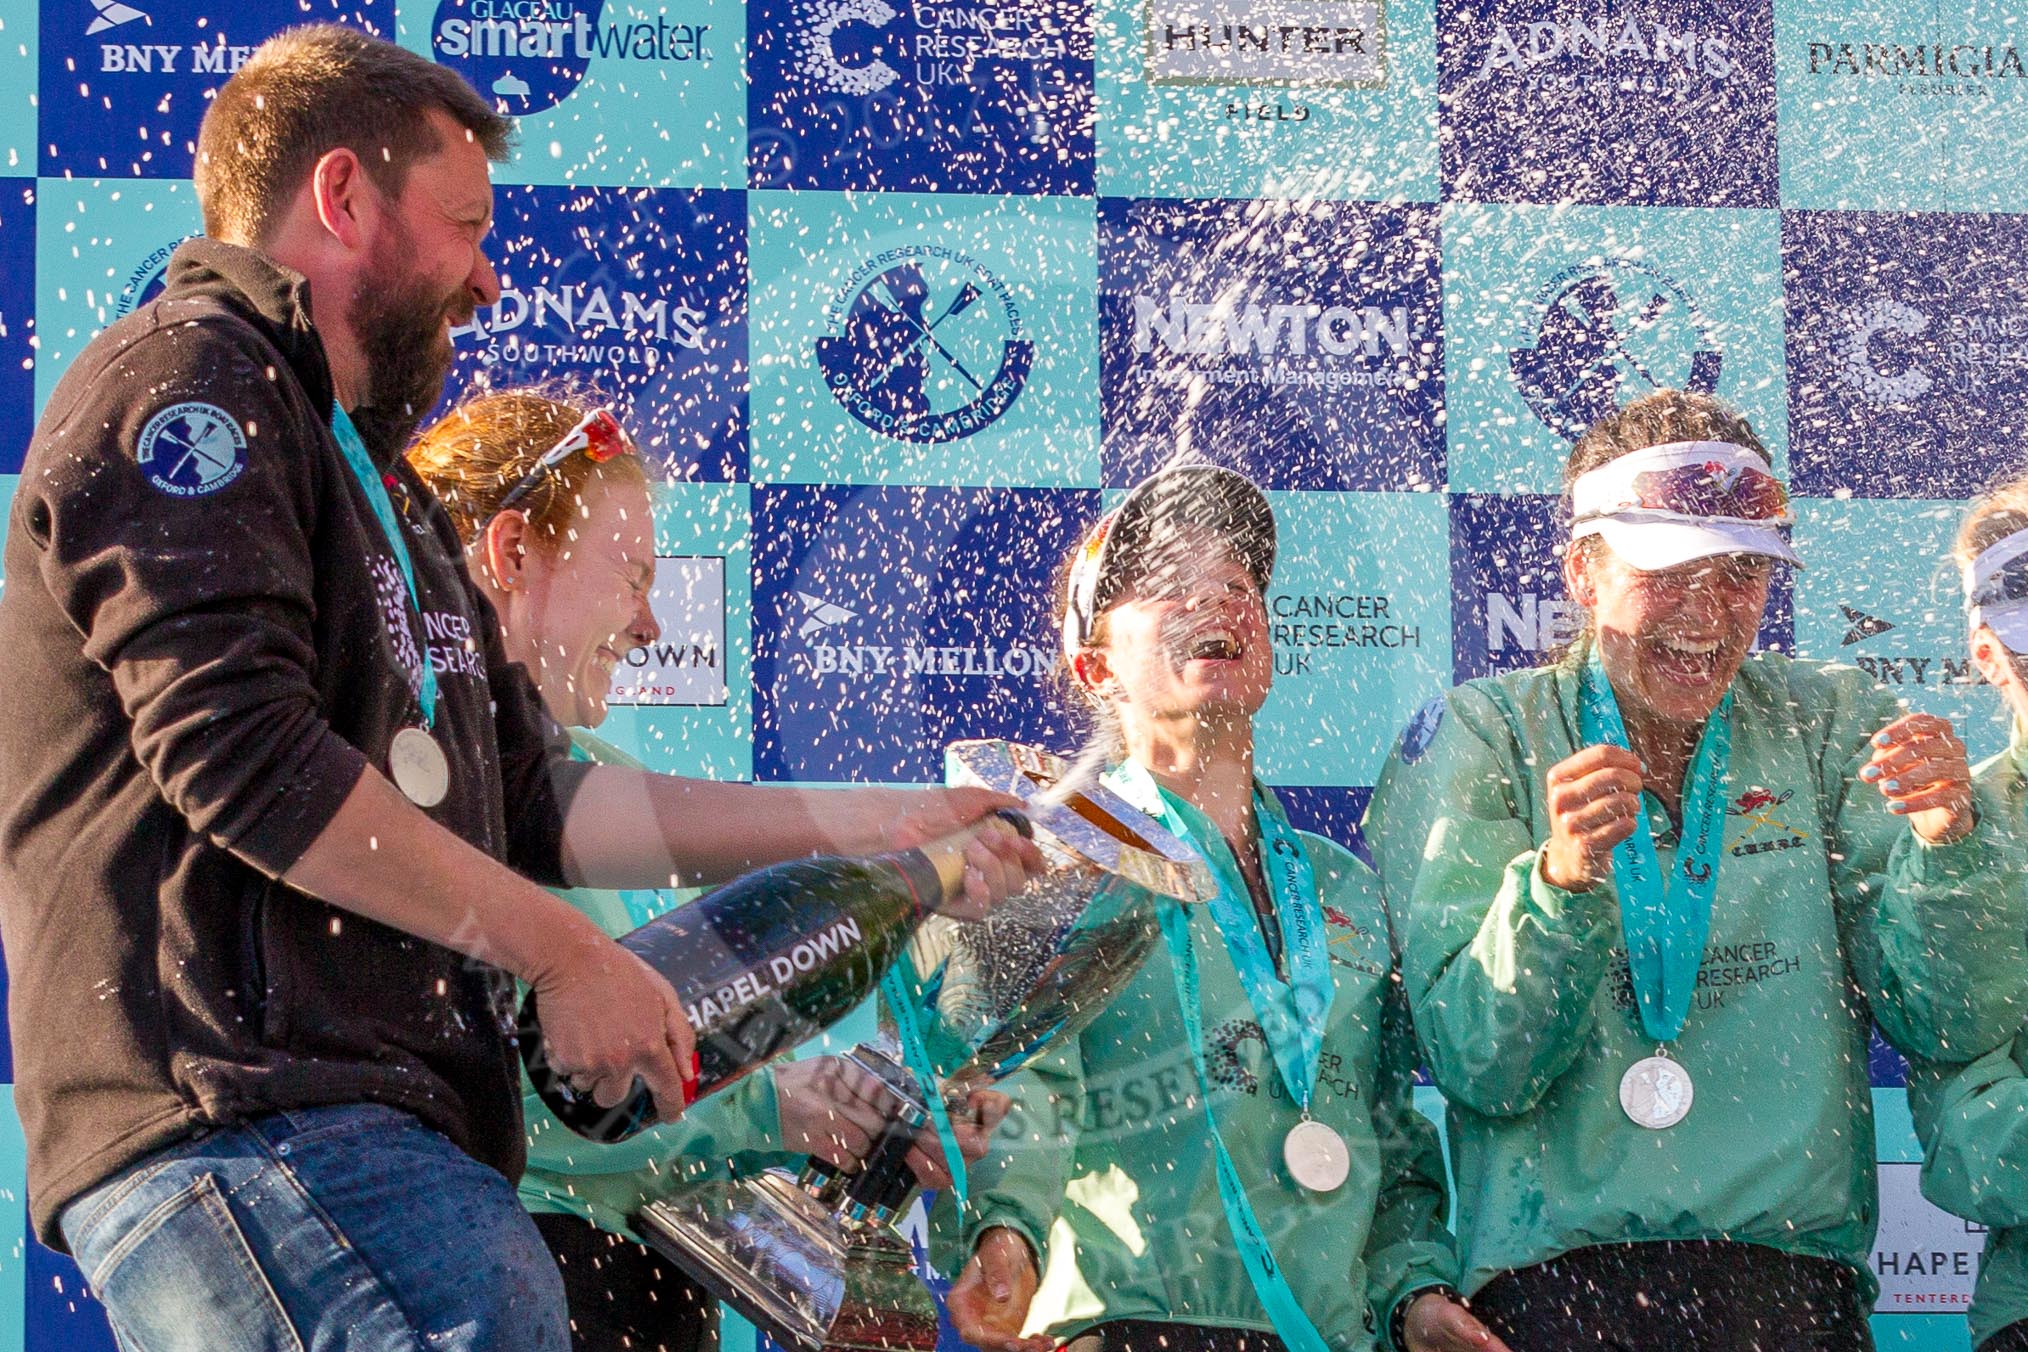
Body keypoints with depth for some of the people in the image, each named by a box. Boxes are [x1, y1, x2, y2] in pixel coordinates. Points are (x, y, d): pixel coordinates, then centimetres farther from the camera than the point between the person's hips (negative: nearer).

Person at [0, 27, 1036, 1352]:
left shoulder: (370, 481, 31)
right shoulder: (187, 380, -1)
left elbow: (533, 805, 28)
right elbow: (239, 751, -15)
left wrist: (875, 826, 24)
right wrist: (562, 951, -10)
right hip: (252, 1108, -10)